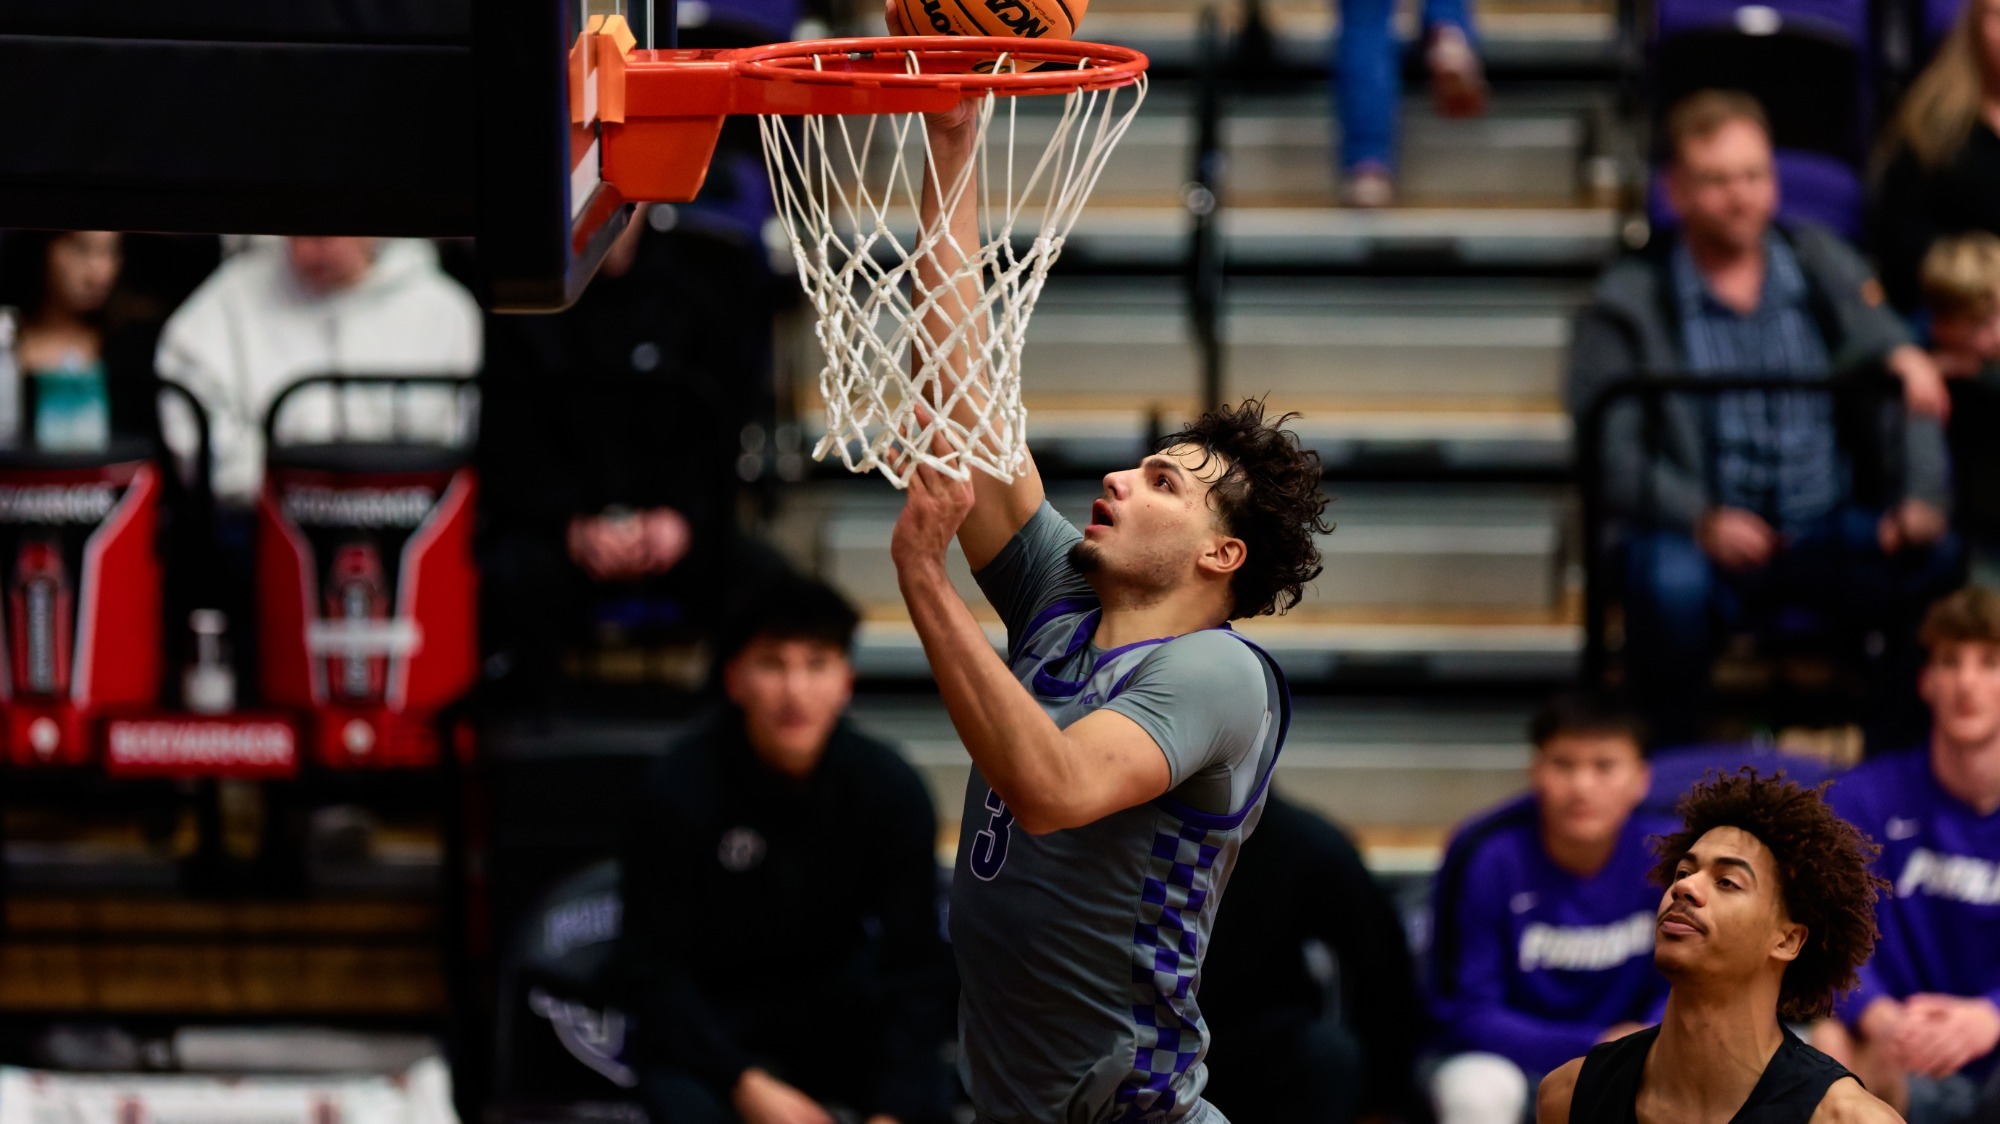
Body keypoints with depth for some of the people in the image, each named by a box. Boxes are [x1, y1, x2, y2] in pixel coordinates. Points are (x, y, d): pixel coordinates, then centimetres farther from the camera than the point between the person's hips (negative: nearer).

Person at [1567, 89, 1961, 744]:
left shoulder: (1828, 268, 13)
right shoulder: (1629, 303, 4)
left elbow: (1907, 395, 5)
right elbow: (1608, 450, -6)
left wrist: (1921, 500, -15)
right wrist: (1701, 519, -24)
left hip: (1831, 531, 2)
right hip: (1704, 535, -2)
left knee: (1935, 561, -28)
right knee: (1669, 581, -37)